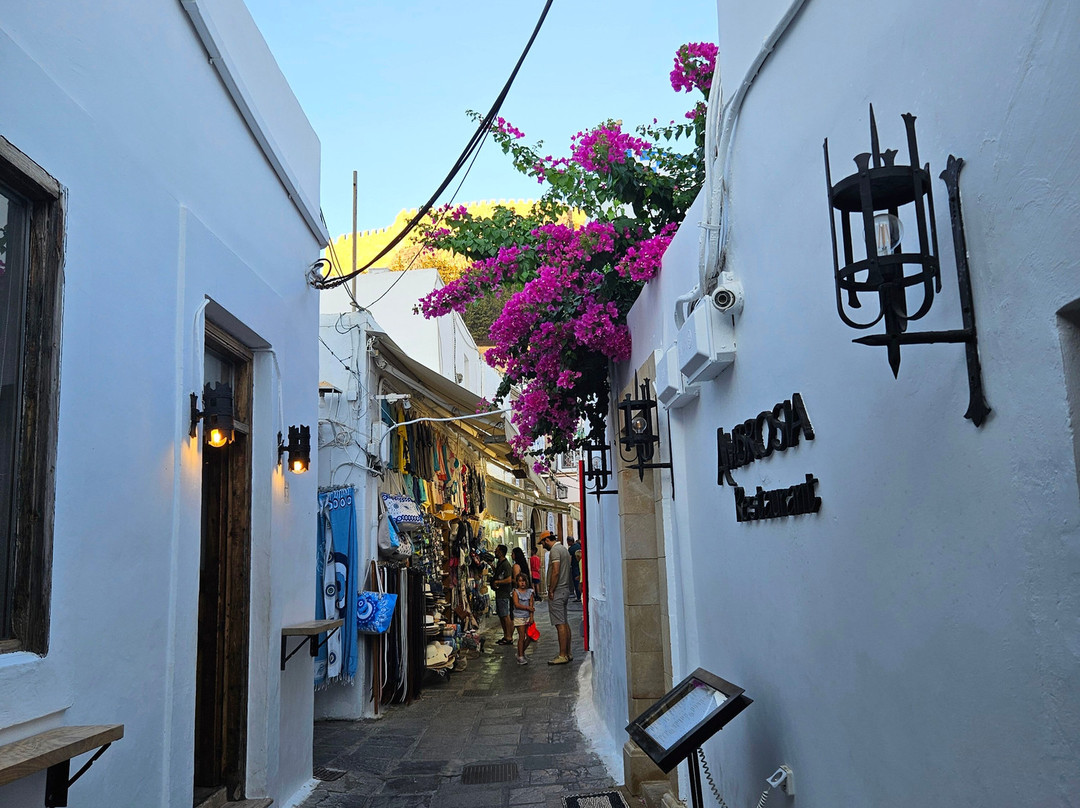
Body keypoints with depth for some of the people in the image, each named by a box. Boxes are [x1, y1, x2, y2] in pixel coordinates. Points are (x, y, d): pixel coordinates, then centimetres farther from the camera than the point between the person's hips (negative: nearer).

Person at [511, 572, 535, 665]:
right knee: (522, 636, -6)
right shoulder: (516, 592, -3)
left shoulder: (529, 592, 6)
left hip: (528, 617, 4)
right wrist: (528, 607, -17)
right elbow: (517, 605, -14)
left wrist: (531, 617, -9)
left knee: (529, 636, 4)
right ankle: (520, 656, -1)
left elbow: (531, 605, 0)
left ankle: (521, 652, 23)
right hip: (519, 617, -4)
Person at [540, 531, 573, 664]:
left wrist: (551, 591, -16)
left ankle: (562, 656, -7)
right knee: (564, 623, 13)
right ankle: (568, 653, 17)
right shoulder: (564, 549, 17)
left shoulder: (555, 550, -13)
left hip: (557, 592, -10)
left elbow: (556, 572, -22)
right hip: (565, 590, 10)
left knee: (560, 624, -8)